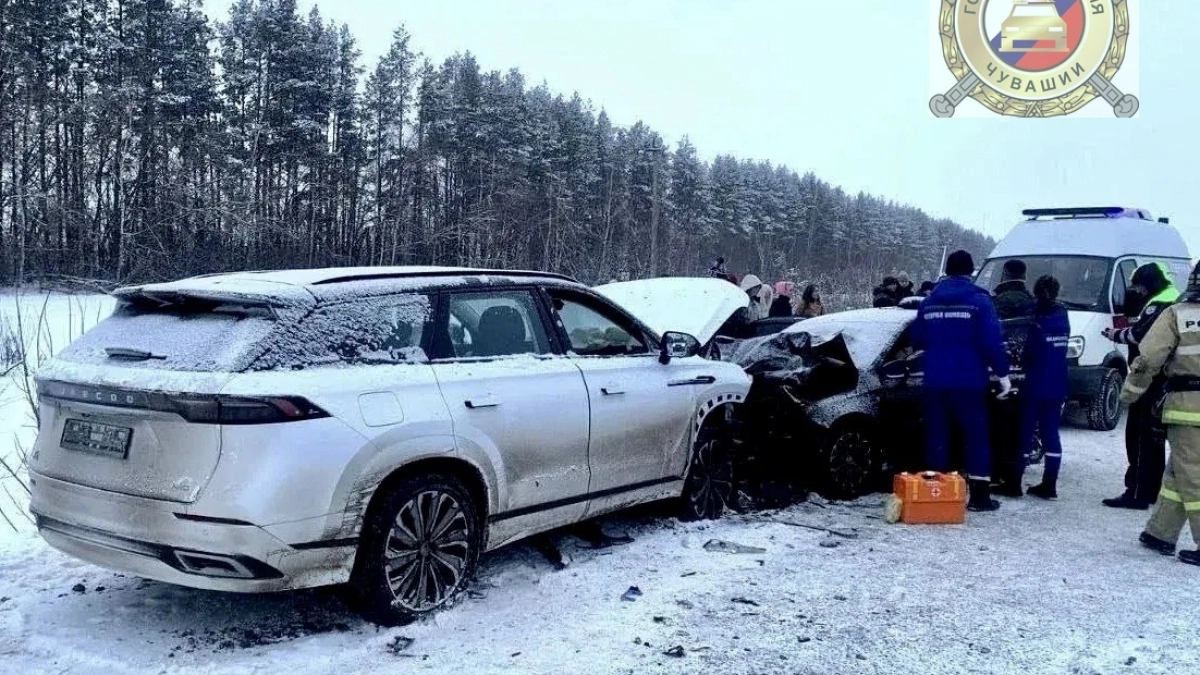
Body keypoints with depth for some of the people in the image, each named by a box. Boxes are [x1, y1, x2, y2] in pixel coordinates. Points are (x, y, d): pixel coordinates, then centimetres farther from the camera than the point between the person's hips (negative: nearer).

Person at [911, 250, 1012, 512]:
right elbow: (992, 341, -12)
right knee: (977, 436, 4)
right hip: (968, 381, -4)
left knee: (937, 437, 9)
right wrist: (1003, 374, -6)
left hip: (935, 381, 4)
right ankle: (979, 496, 2)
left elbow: (917, 340, 18)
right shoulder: (978, 300, -5)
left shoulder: (929, 302, 10)